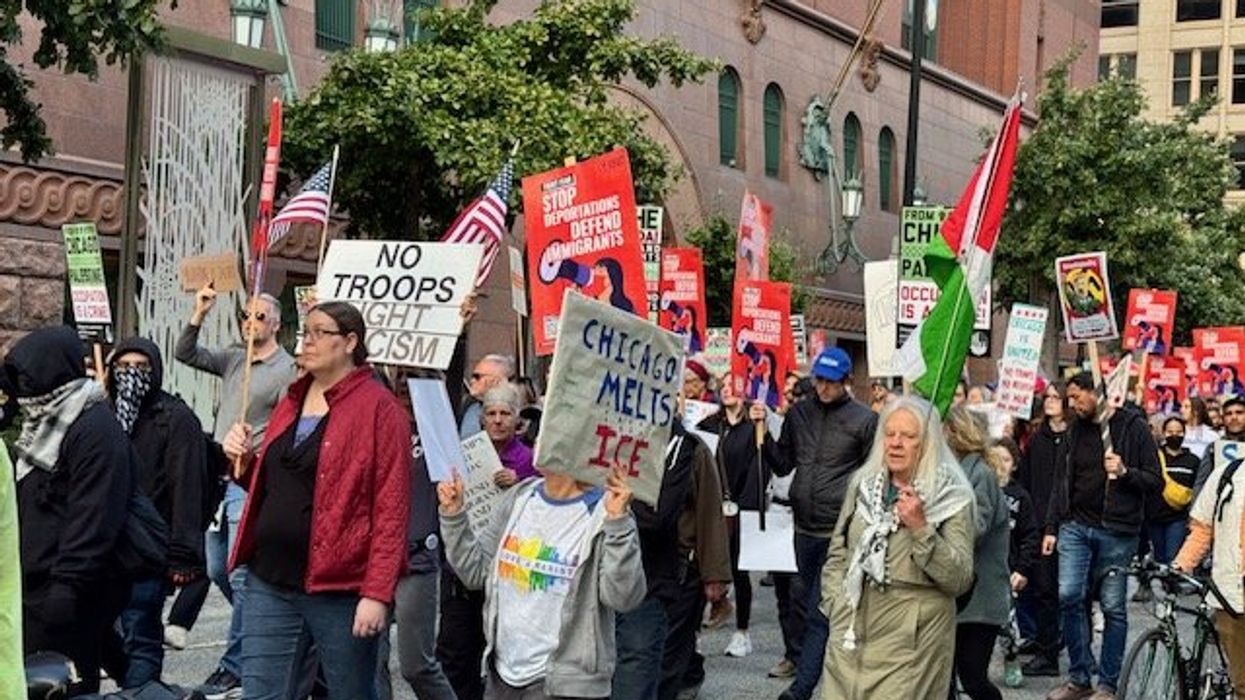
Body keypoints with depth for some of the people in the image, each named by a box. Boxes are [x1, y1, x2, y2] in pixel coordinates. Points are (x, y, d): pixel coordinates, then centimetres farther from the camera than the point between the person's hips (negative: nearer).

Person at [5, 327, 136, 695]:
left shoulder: (96, 430, -14)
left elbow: (92, 521, -20)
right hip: (34, 587, 10)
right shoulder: (42, 423, 18)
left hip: (69, 591, -10)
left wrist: (67, 587, -23)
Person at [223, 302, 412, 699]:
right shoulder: (291, 402, 15)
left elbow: (391, 508, -13)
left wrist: (377, 592, -19)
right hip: (269, 581, 6)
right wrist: (245, 460, 5)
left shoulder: (379, 408, -7)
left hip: (339, 588, -6)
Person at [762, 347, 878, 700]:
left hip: (839, 532, -5)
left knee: (819, 614, -8)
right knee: (814, 607, 15)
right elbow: (783, 465, 12)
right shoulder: (798, 413, 8)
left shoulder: (865, 420, -5)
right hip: (804, 528, 5)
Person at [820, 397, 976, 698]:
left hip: (911, 639, -4)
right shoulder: (863, 484, 9)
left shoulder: (952, 497, -4)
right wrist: (835, 606, 5)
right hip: (851, 633, 4)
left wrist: (920, 528, -19)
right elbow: (837, 554, 17)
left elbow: (960, 580, -10)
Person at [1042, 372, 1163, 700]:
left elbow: (1155, 482, -3)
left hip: (1116, 532, -4)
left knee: (1113, 607, 2)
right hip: (1075, 526, 4)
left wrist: (1125, 472, -20)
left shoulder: (1132, 426, -3)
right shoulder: (1076, 430, 12)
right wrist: (1052, 528, 11)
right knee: (1069, 597, -5)